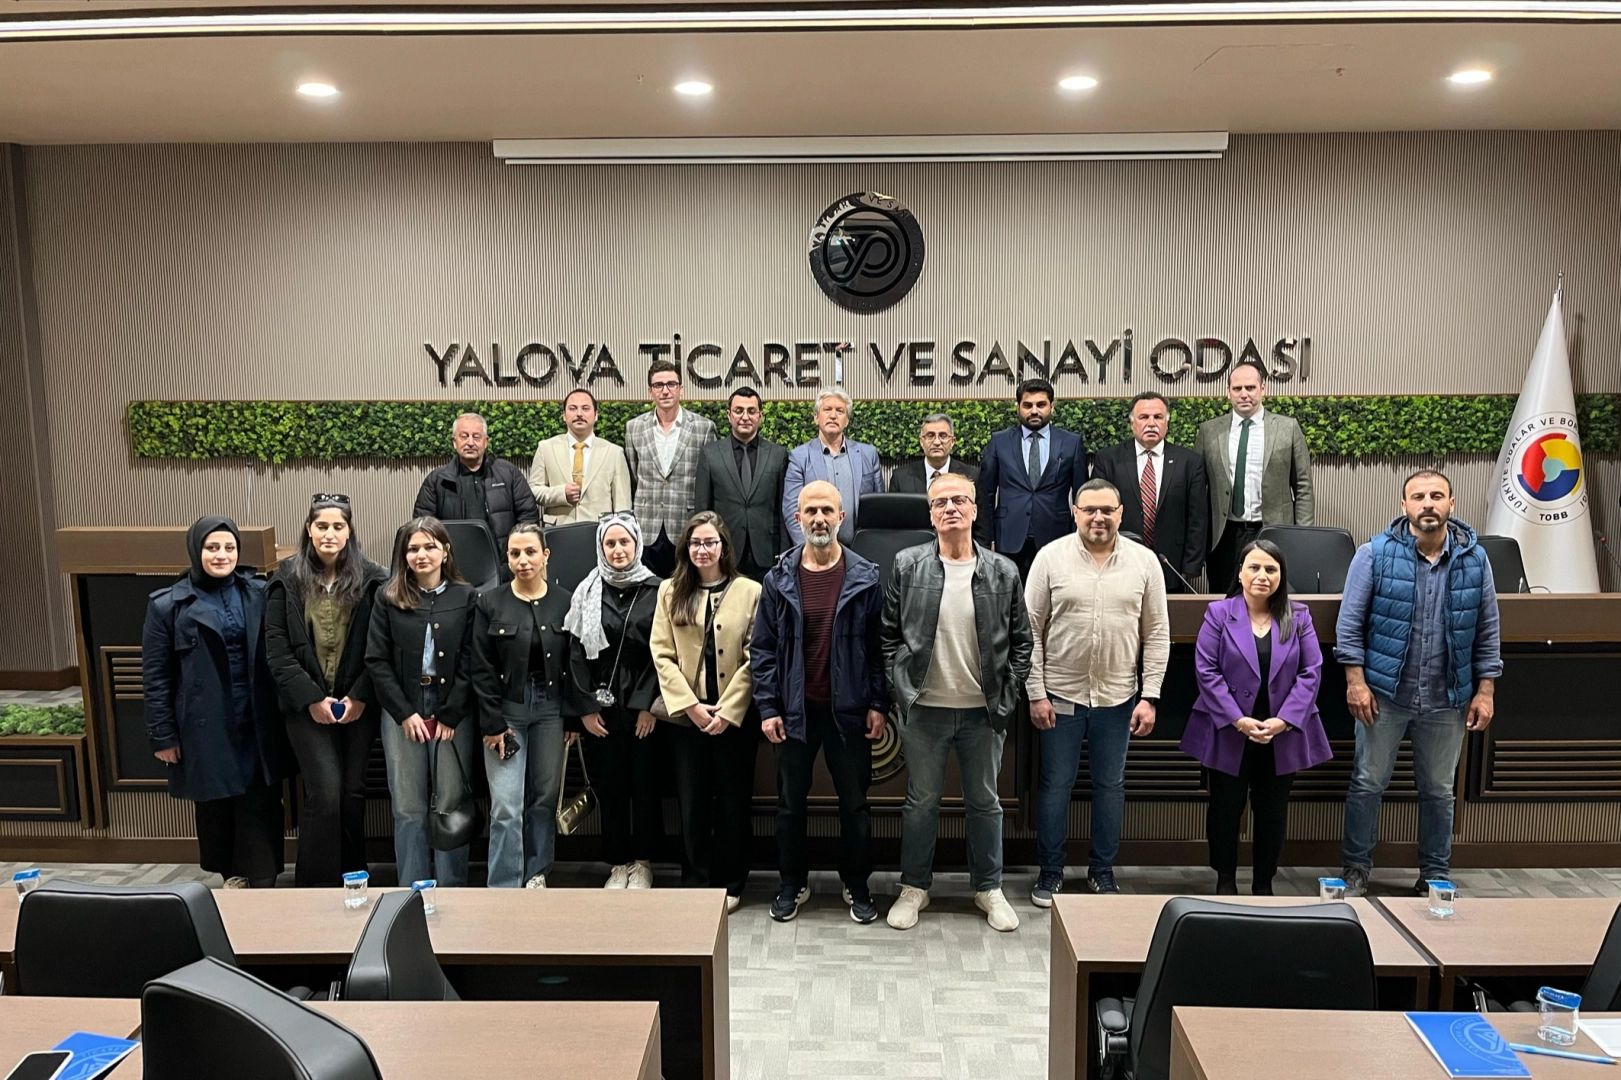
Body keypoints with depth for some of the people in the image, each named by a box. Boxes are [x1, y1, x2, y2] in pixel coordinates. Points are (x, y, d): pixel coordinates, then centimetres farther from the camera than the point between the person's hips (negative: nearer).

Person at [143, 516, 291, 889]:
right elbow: (155, 676, -1)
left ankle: (261, 885, 9)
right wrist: (162, 735, -3)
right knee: (215, 806, 11)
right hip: (204, 727, -1)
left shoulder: (259, 594, 2)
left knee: (261, 806, 1)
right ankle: (232, 875, 29)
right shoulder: (168, 604, -2)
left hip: (257, 723, 1)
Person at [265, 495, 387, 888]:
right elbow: (277, 649, -3)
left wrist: (359, 697, -10)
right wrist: (311, 698, -10)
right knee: (325, 793, -9)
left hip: (357, 704, 1)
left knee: (353, 792, 8)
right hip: (309, 705, -1)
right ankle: (316, 885, 5)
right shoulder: (288, 579, 1)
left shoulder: (371, 579, -1)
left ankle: (353, 881, 25)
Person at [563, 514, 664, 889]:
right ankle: (618, 863, 19)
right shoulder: (587, 592, 3)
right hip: (601, 707, 2)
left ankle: (642, 862, 19)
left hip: (644, 706, -1)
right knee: (609, 785, 6)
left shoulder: (656, 590, -2)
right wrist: (585, 708, -3)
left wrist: (651, 705, -7)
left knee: (645, 783, 4)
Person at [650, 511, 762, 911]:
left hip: (735, 718, -2)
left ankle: (730, 884, 22)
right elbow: (662, 654, 0)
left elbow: (754, 659, -6)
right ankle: (696, 883, 22)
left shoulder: (750, 592, -3)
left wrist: (728, 710, -12)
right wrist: (690, 705, -9)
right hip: (687, 717, 2)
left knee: (733, 802, 7)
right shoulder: (671, 592, 5)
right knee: (692, 803, 8)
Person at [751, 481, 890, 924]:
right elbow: (763, 649, 2)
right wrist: (767, 708, -4)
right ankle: (793, 884, 29)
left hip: (848, 709, -1)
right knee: (791, 803, 12)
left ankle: (857, 885, 27)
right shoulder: (779, 579, 0)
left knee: (854, 803, 10)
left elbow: (878, 646, -1)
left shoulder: (865, 578, -3)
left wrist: (879, 704, -5)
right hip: (795, 710, 1)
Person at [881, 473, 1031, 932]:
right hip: (924, 709, -1)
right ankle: (914, 887, 27)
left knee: (985, 802, 14)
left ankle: (989, 889, 30)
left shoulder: (1003, 571, 0)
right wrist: (901, 687, -3)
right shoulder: (907, 566, -2)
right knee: (921, 801, 11)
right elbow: (889, 635, 2)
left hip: (984, 710, 1)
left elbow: (1021, 640, 6)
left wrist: (1008, 693, -1)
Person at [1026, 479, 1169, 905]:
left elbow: (1157, 635, 2)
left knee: (1110, 785, 13)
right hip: (1060, 695, -1)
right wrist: (1036, 693, -7)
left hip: (1118, 697, 2)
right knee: (1055, 784, 7)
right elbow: (1031, 630, -4)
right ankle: (1050, 872, 23)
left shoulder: (1144, 561, 0)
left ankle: (1103, 870, 29)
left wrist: (1149, 696, -3)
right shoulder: (1051, 557, -5)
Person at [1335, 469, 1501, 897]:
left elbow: (1487, 632, 6)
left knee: (1439, 791, 15)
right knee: (1368, 783, 8)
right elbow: (1350, 623, -7)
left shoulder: (1474, 558, 1)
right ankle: (1356, 868, 23)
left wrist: (1485, 691, 2)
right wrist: (1355, 680, -12)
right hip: (1384, 694, -2)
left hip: (1447, 700, 2)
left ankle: (1434, 875, 30)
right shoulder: (1375, 554, -8)